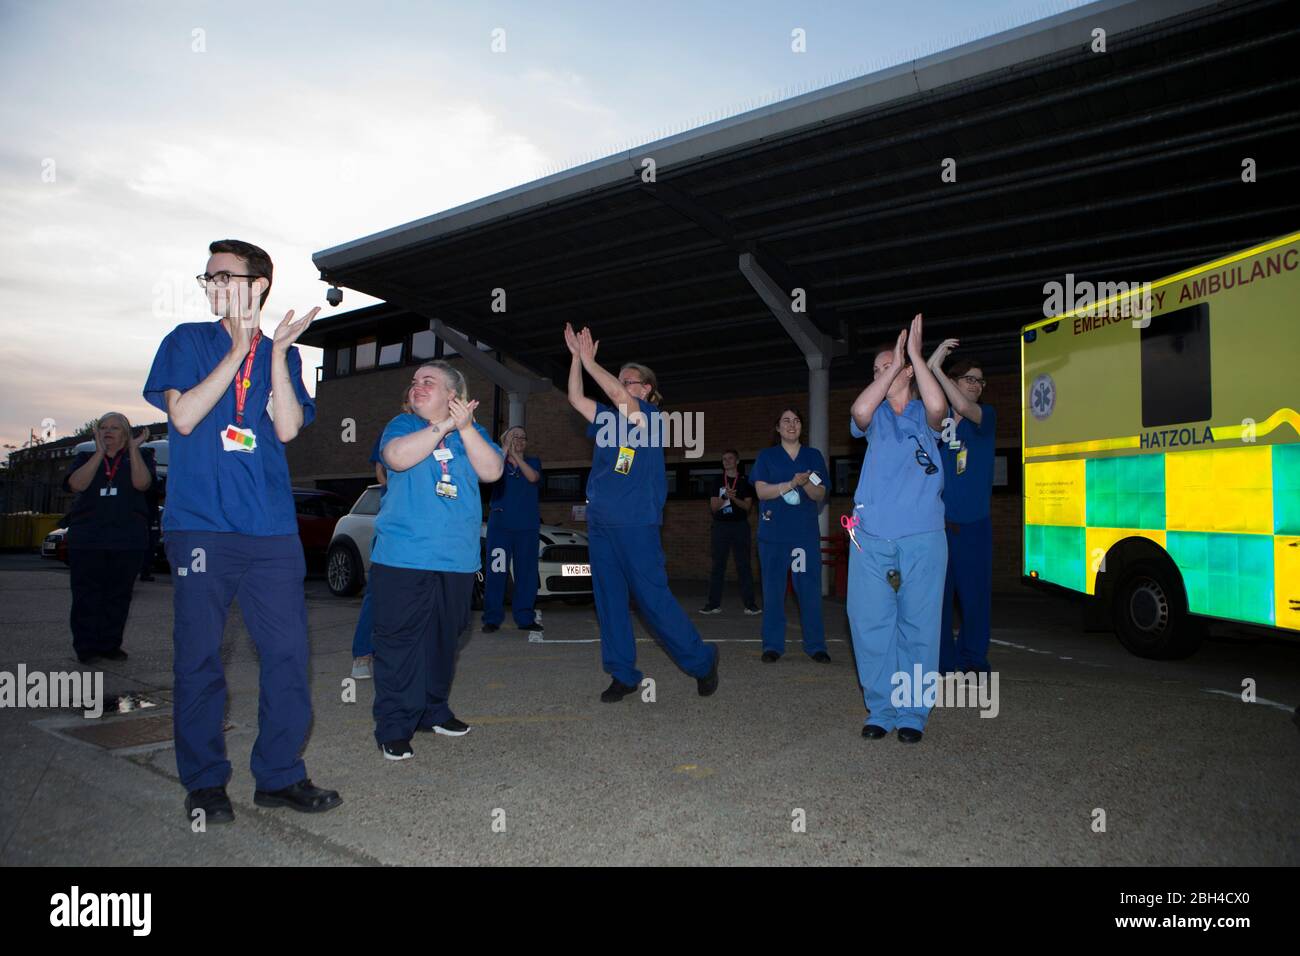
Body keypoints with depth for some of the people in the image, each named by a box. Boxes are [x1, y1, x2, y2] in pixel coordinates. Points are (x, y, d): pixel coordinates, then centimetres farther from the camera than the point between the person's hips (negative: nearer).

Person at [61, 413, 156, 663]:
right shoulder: (85, 458, 15)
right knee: (86, 595, -1)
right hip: (87, 538, 1)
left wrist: (134, 448, -9)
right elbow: (77, 484, -6)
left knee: (118, 595, 2)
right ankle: (85, 647, 5)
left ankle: (110, 645, 10)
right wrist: (100, 452, -9)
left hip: (128, 540, -1)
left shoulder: (140, 456, 11)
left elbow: (142, 483, -10)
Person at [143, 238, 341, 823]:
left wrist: (276, 351, -7)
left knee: (287, 652, 1)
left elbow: (287, 429, -1)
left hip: (272, 527, 2)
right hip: (200, 524, -2)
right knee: (199, 656, 3)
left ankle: (280, 776, 14)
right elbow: (184, 417, -6)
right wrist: (239, 349, -8)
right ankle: (204, 782, 17)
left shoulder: (283, 355, 13)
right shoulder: (188, 341, 8)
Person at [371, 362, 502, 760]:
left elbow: (491, 470, -4)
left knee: (445, 638, 13)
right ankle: (394, 727, 5)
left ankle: (434, 711, 29)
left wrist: (465, 427, -13)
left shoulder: (471, 431, 11)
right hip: (404, 557, -3)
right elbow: (397, 457, -17)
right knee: (400, 640, -3)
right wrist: (444, 426, -17)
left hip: (457, 560, 3)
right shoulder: (402, 424, 5)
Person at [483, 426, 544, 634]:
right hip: (500, 524, -2)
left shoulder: (533, 462, 15)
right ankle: (492, 618, -3)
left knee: (526, 572, 3)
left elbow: (533, 477, -7)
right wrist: (505, 447, -13)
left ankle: (524, 618, 9)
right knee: (495, 572, -7)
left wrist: (515, 455, -7)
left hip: (527, 526, 2)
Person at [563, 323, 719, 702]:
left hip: (636, 524, -7)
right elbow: (575, 398, 10)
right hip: (600, 523, 7)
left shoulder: (650, 415, -3)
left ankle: (701, 660, 12)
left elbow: (618, 394, -18)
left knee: (653, 597, -4)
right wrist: (576, 356, 3)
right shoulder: (608, 417, 16)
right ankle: (622, 675, 16)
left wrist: (589, 360, -12)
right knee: (609, 600, 7)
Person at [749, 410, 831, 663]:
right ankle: (773, 645, 9)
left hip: (806, 533, 1)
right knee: (773, 590, 2)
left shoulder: (814, 456, 11)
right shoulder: (766, 456, 8)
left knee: (810, 589, 0)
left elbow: (820, 495, 5)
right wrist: (792, 483, -18)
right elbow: (761, 490, -5)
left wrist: (806, 483, -17)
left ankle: (815, 645, 7)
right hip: (773, 532, -1)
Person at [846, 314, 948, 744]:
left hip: (922, 537, -2)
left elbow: (938, 407, -17)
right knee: (871, 625, 1)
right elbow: (859, 412, -12)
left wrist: (915, 356, -11)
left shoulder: (923, 415, 8)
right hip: (871, 537, 2)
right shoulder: (875, 416, 13)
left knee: (918, 626, 2)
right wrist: (893, 367, -6)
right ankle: (880, 709, 13)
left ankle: (912, 713, 13)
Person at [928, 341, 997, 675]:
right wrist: (927, 365, -24)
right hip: (938, 521, 0)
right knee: (937, 591, 2)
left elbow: (965, 408, -18)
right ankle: (940, 659, 14)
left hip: (974, 522, 0)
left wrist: (935, 368, -22)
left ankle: (973, 659, 15)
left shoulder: (986, 416, 4)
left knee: (974, 592, 2)